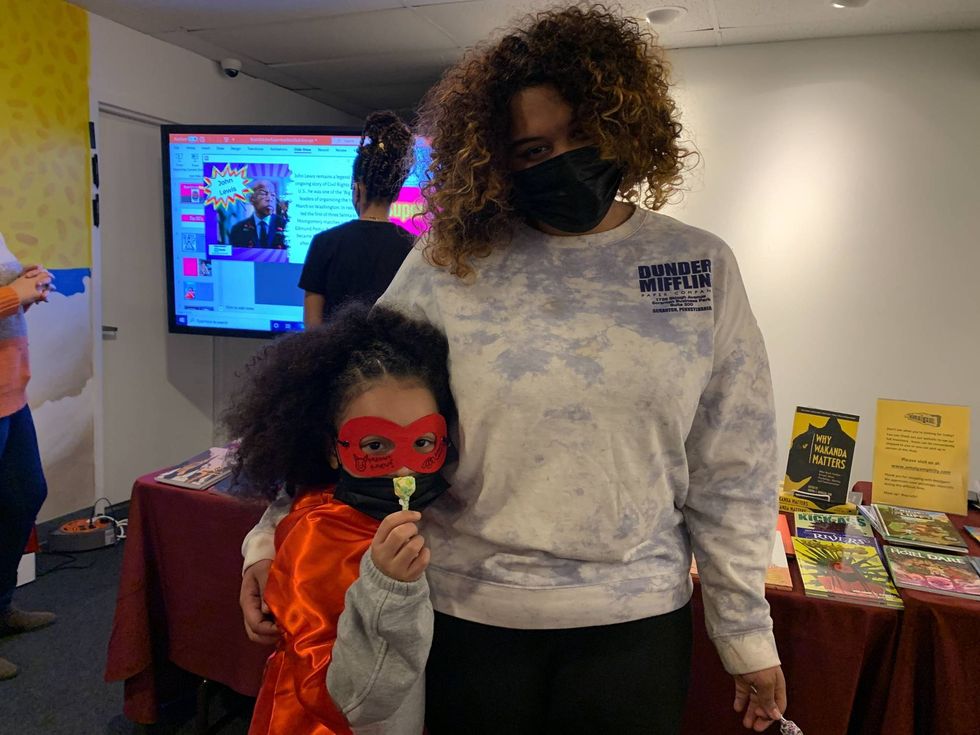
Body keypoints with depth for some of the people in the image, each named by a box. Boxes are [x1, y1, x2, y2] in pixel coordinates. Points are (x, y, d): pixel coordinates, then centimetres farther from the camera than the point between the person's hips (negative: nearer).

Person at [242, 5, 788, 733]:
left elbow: (731, 473, 0)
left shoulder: (701, 267, -2)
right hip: (463, 615, 0)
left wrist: (748, 632, 4)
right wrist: (274, 536, -11)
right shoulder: (444, 266, -7)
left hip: (634, 622, 2)